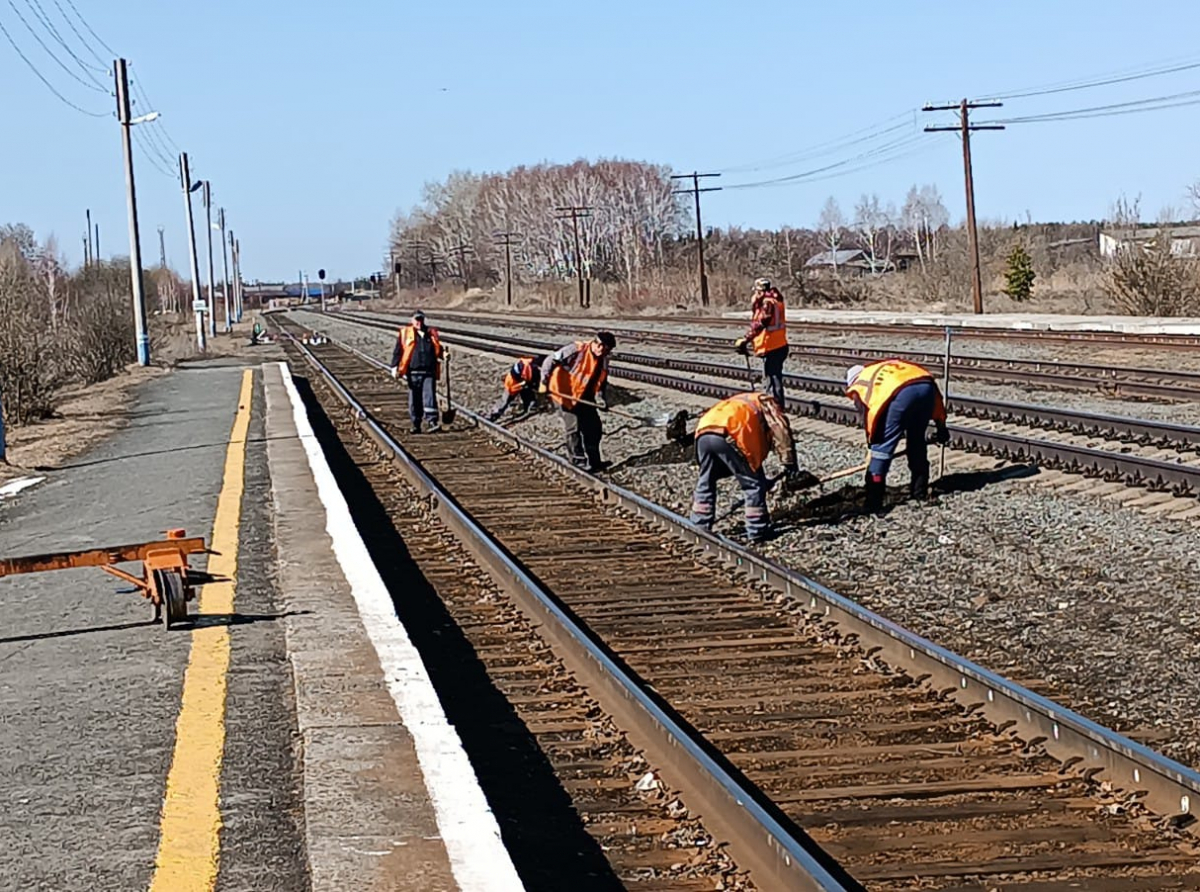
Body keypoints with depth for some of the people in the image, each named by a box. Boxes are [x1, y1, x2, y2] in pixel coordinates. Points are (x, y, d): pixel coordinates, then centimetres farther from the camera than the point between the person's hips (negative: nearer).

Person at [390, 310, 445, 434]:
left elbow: (438, 349, 22)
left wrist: (443, 354, -1)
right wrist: (395, 367, -5)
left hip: (429, 372, 1)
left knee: (430, 397, -11)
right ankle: (416, 425, 12)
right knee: (414, 400, 4)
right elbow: (398, 351, 5)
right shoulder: (405, 333, 8)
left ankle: (433, 422, -15)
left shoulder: (431, 333, 15)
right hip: (413, 373, -1)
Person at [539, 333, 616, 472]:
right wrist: (545, 381, -29)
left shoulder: (603, 361, 1)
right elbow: (551, 360, -22)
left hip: (585, 397, 8)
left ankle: (593, 460, 21)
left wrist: (602, 399, -4)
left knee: (595, 428, 9)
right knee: (574, 428, -4)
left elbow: (602, 382, 12)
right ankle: (579, 461, 5)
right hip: (566, 394, -8)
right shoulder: (577, 350, -23)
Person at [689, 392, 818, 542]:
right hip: (728, 434, -7)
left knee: (705, 483, 25)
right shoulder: (767, 403, 23)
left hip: (703, 432, 7)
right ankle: (758, 532, 13)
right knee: (754, 484, 8)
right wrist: (791, 468, 5)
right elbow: (781, 432, 5)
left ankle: (698, 529, 28)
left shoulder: (738, 404, 43)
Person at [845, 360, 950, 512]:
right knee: (917, 440, 26)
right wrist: (940, 423, 31)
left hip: (902, 394, -5)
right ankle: (920, 490, 33)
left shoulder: (859, 386, 27)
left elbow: (868, 419, 18)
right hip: (927, 387, 5)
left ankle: (873, 500, 1)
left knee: (882, 446, 4)